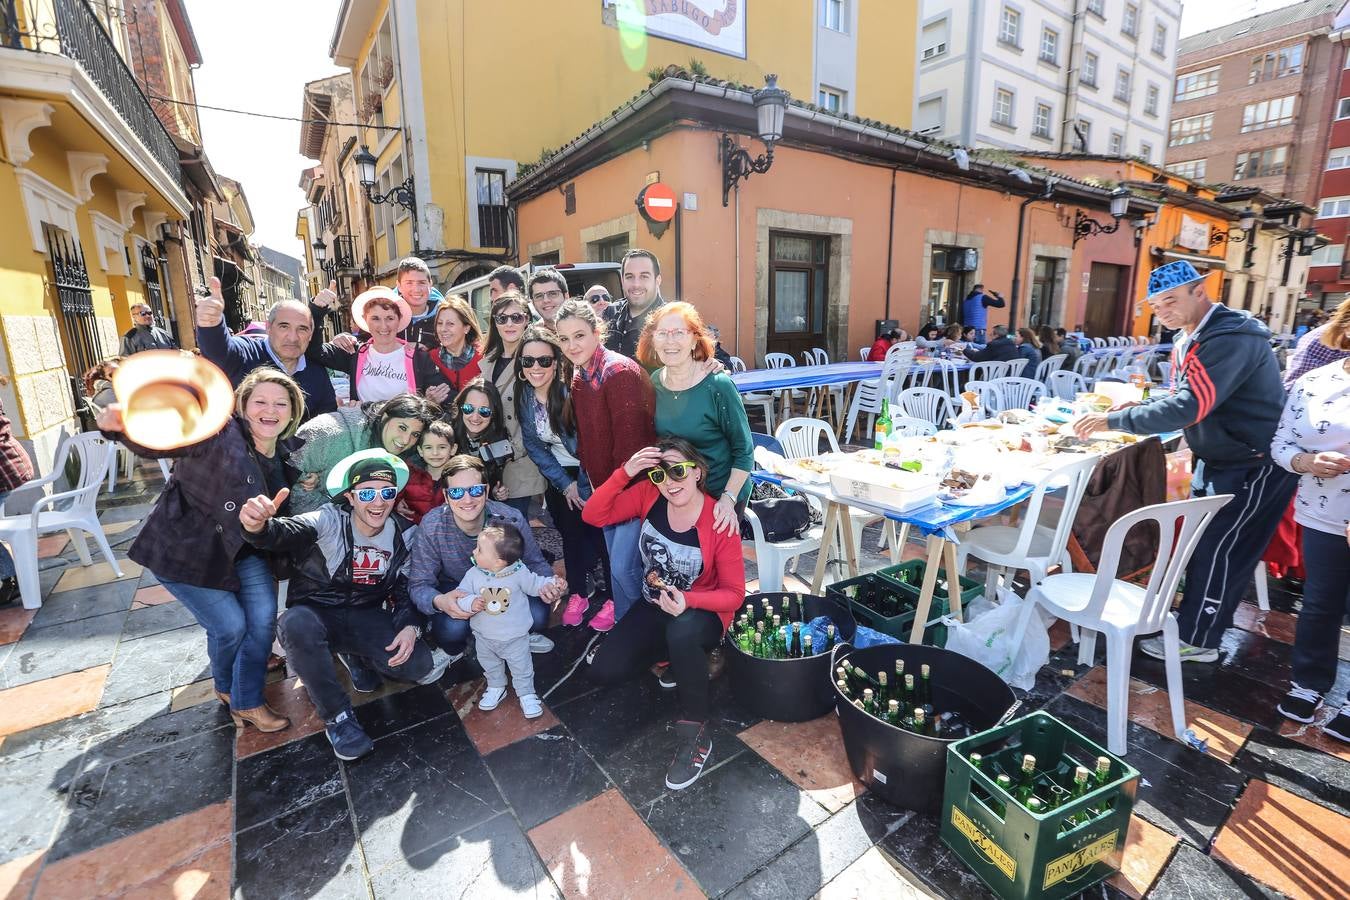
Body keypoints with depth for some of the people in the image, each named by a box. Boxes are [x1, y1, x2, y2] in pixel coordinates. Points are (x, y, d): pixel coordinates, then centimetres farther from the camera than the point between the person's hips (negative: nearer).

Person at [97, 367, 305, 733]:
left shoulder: (287, 451, -4)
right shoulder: (219, 431, -23)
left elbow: (281, 505, 10)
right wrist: (122, 425, -61)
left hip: (241, 548, 5)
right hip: (185, 550, -5)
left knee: (264, 619, -4)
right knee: (230, 626, -3)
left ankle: (246, 702, 19)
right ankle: (226, 686, 32)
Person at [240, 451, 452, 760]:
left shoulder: (406, 534, -4)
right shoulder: (330, 520, -17)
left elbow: (405, 588, 2)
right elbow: (286, 531, -37)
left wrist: (410, 626, -16)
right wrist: (258, 526, -61)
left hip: (367, 617, 3)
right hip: (316, 614, -2)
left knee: (420, 666, -19)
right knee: (297, 624, -38)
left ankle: (356, 657, 14)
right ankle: (337, 716, -17)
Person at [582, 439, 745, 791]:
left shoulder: (720, 523, -25)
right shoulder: (648, 495, -14)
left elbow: (734, 594, -18)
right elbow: (593, 515, -16)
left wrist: (688, 601, -37)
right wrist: (625, 472, -30)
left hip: (701, 614, -5)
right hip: (652, 607, 5)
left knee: (681, 632, -40)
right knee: (603, 671, -8)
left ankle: (696, 733, -17)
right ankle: (677, 656, 17)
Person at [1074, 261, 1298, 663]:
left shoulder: (1232, 338, -25)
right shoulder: (1188, 338, 5)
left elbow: (1189, 407, -34)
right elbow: (1186, 397, 13)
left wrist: (1113, 420, -32)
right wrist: (1141, 406, -4)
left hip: (1255, 465, -9)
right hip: (1220, 460, 9)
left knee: (1218, 551, -1)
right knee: (1202, 544, 16)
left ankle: (1197, 640, 13)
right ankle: (1197, 618, 32)